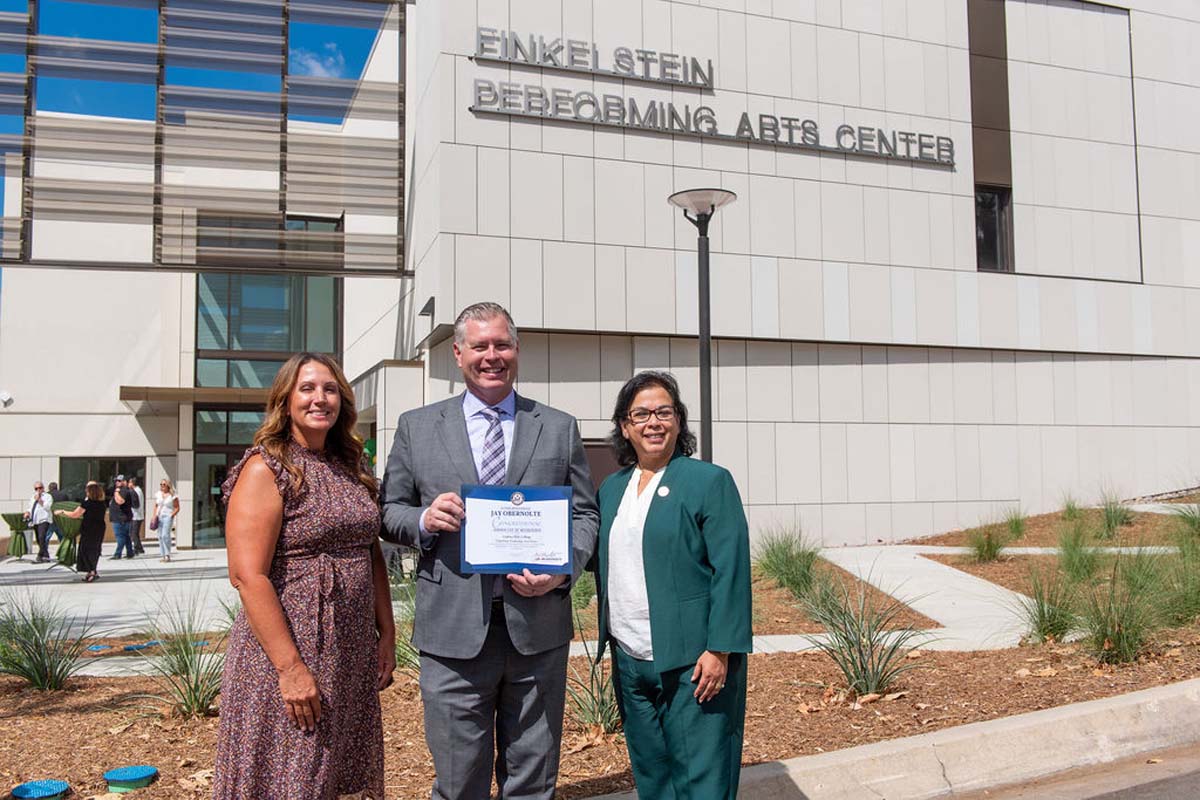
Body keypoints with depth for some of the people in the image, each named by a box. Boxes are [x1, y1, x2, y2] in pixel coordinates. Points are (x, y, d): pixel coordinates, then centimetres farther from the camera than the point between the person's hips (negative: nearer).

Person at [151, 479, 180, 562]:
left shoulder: (173, 496, -3)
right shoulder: (158, 494, 12)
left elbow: (177, 508, -1)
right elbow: (156, 506, 20)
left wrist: (171, 515, -13)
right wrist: (154, 515, 7)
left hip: (168, 517, -5)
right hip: (159, 517, 5)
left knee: (165, 535, -17)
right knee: (160, 536, 3)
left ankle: (167, 555, -12)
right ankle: (162, 555, 7)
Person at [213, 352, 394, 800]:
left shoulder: (351, 469, 11)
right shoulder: (265, 470, -10)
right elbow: (247, 576, -17)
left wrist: (386, 635, 8)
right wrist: (291, 667, -21)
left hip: (353, 658, 7)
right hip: (288, 651, -6)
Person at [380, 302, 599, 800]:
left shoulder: (559, 428, 9)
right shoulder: (416, 427, 8)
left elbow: (584, 513, 8)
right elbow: (389, 511, 9)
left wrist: (565, 568, -10)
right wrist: (423, 520, -13)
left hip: (538, 625, 1)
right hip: (454, 631, -1)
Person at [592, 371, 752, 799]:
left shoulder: (710, 482, -6)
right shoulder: (611, 489, 12)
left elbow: (731, 571, -11)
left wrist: (720, 650, -16)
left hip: (692, 663, -6)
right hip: (628, 661, 6)